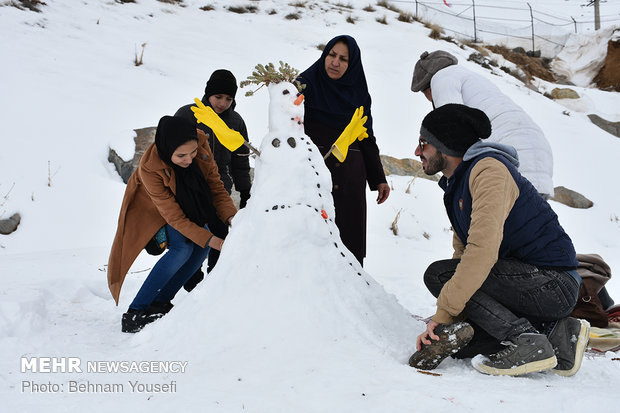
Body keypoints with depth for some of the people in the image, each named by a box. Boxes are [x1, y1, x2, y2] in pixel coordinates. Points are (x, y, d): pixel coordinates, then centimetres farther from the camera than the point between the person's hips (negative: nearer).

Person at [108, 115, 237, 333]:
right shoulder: (149, 167, -40)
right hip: (154, 205, -6)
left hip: (185, 200, 6)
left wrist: (231, 216, -30)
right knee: (182, 249, -24)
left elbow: (215, 183, -16)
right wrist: (208, 239, -38)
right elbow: (173, 215, -34)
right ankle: (135, 312, -19)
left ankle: (160, 302, 2)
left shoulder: (201, 144, -30)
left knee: (201, 248, -9)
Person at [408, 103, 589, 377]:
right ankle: (555, 333, 2)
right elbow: (462, 256, 12)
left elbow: (483, 251, -27)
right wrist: (441, 322, 1)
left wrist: (443, 314, -22)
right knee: (457, 339, 1)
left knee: (438, 274, -16)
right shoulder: (456, 187, 17)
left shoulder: (489, 169, -15)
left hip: (555, 283, -9)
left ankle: (526, 340, -19)